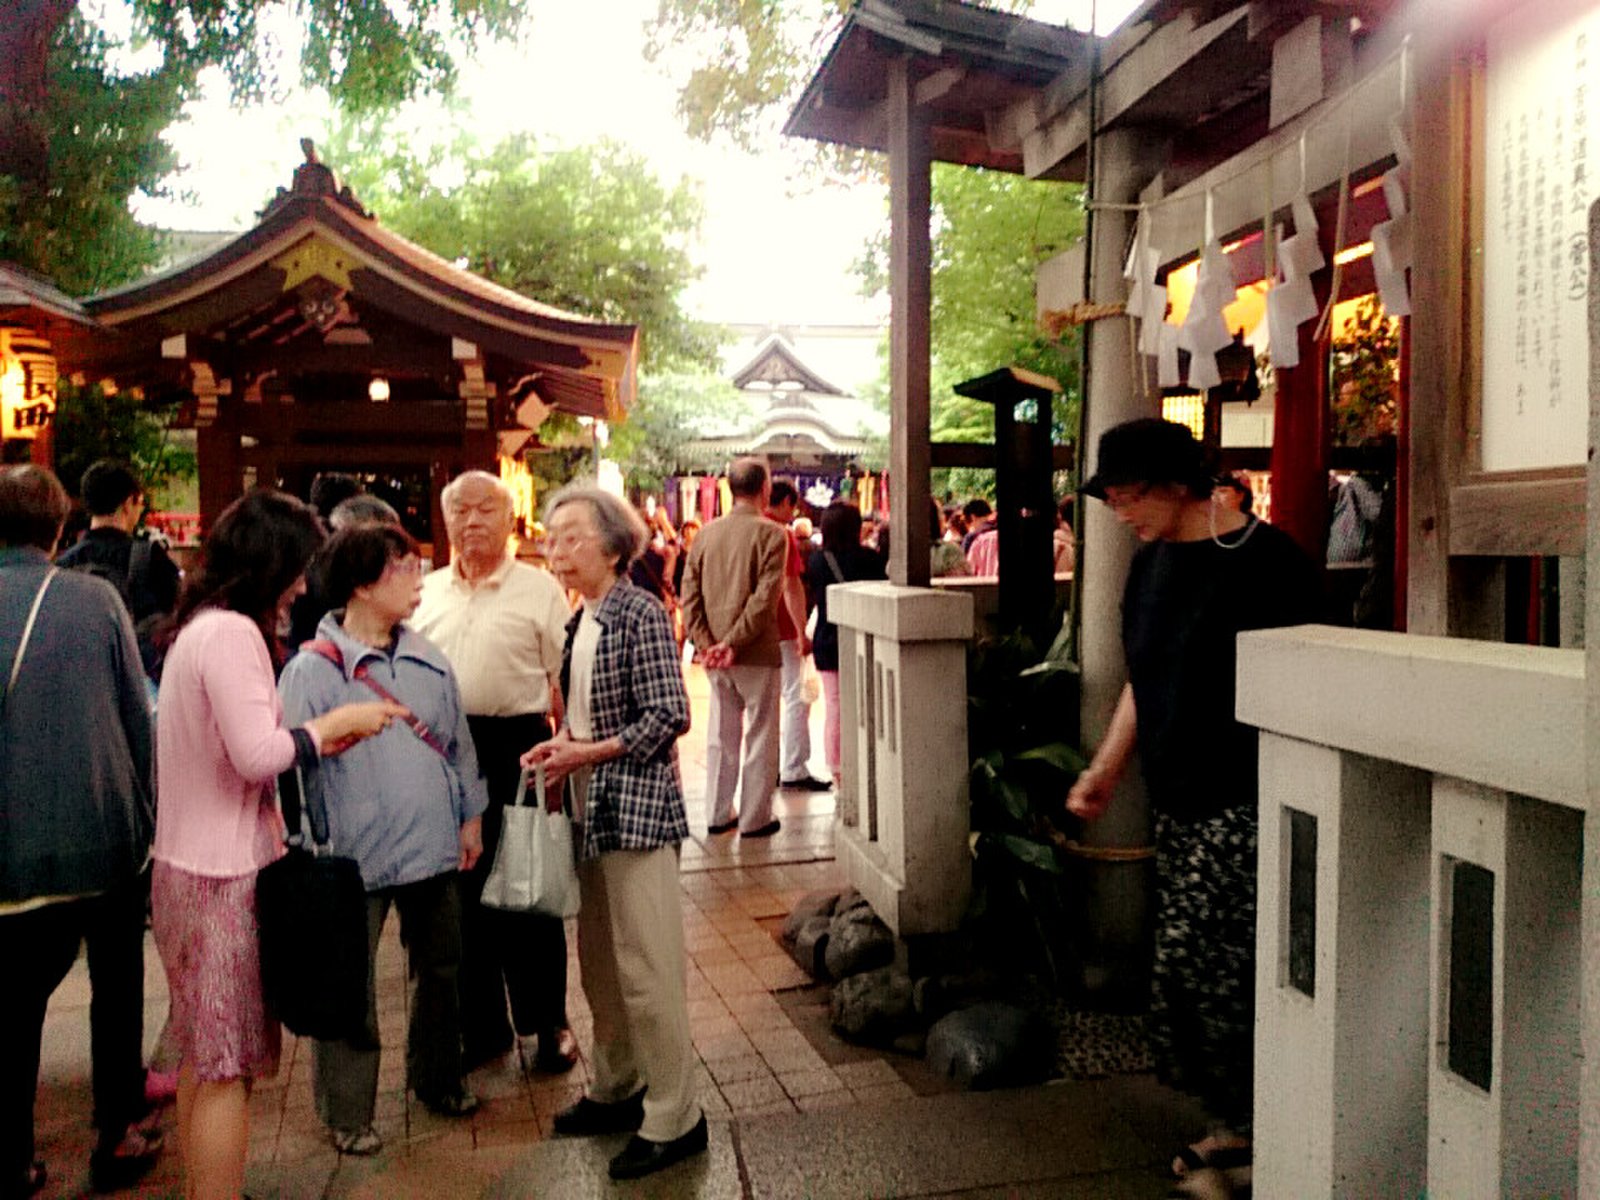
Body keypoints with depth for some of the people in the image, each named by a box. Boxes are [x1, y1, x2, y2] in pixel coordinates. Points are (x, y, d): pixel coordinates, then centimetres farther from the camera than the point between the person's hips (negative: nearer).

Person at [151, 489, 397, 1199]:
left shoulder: (197, 628, 13)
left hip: (187, 867, 10)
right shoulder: (234, 634, -18)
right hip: (225, 874, -10)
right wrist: (335, 722, -10)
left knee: (201, 1054, 19)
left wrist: (315, 741, 9)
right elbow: (257, 754, -24)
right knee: (227, 1066, 0)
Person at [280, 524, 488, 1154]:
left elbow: (458, 742, 13)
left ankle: (437, 1078, 39)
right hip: (356, 857, -5)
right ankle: (347, 1111, 25)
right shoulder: (312, 669, -10)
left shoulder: (428, 660, 6)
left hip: (434, 845, 5)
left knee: (440, 971, 18)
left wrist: (471, 816, 13)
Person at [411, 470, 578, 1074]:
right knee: (461, 891, 12)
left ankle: (544, 1024, 19)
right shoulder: (428, 591, 12)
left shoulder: (539, 588, -1)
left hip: (515, 746, -4)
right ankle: (481, 1024, 27)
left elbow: (564, 680, -3)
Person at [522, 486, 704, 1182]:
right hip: (591, 809, 9)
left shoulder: (640, 614, -13)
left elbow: (669, 718, -17)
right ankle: (617, 1089, 34)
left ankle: (673, 1119, 10)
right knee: (599, 961, 18)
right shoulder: (580, 622, 12)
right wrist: (562, 750, 2)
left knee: (646, 968, -3)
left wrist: (587, 753, -16)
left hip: (636, 808, -9)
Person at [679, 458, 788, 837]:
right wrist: (733, 643, -15)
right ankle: (755, 818, 12)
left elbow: (688, 595, 0)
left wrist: (705, 643, -4)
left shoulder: (706, 533, 5)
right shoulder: (771, 533, -11)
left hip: (714, 654, 5)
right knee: (760, 736, 7)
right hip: (757, 654, -5)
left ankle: (718, 814, 22)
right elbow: (765, 597, -18)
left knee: (720, 735, 15)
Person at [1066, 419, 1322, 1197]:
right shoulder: (1153, 560, 11)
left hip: (1242, 801, -8)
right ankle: (1236, 1126, 27)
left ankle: (1251, 1127, 12)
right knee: (1189, 968, 11)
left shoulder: (1263, 559, -13)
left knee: (1196, 964, -9)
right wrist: (1105, 770, 14)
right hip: (1179, 801, 8)